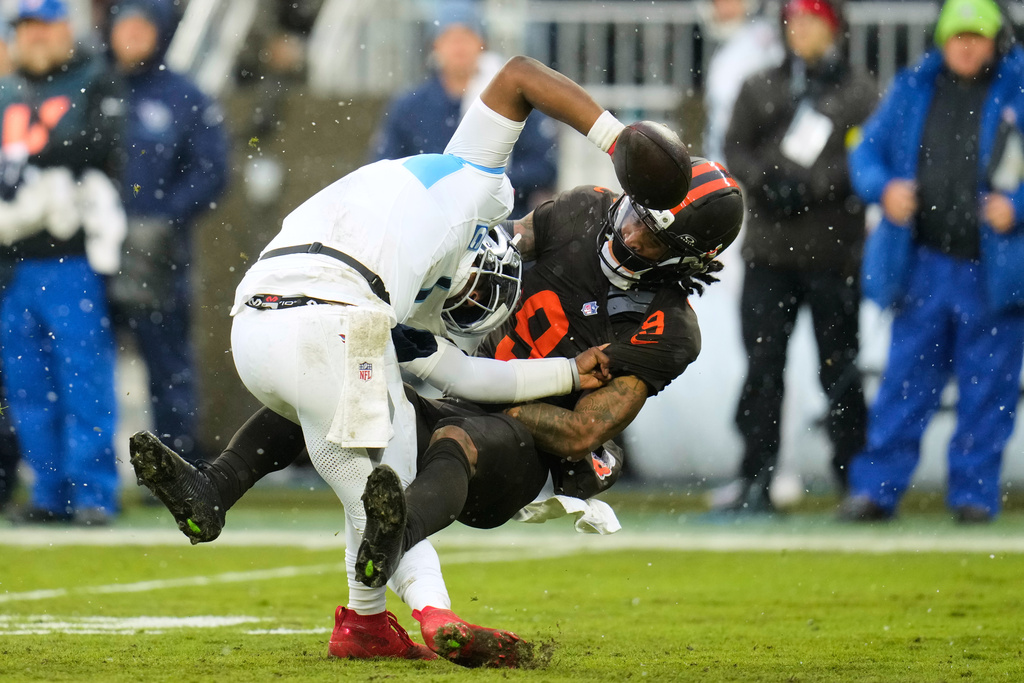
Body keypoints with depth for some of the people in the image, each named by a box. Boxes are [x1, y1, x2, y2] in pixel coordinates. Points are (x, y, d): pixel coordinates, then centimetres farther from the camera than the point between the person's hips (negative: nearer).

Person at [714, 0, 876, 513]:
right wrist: (765, 180, -12)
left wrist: (811, 185, -17)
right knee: (762, 364, 0)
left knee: (838, 367, 1)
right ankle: (755, 480, 2)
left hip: (835, 253, -2)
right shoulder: (759, 89, 14)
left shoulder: (858, 94, 6)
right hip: (768, 249, 2)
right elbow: (734, 149, 7)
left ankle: (857, 478, 7)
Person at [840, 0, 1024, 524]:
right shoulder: (912, 89, 8)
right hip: (924, 266, 2)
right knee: (904, 385, 4)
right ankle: (875, 488, 8)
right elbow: (867, 151, 13)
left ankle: (974, 491, 14)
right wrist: (884, 188, -7)